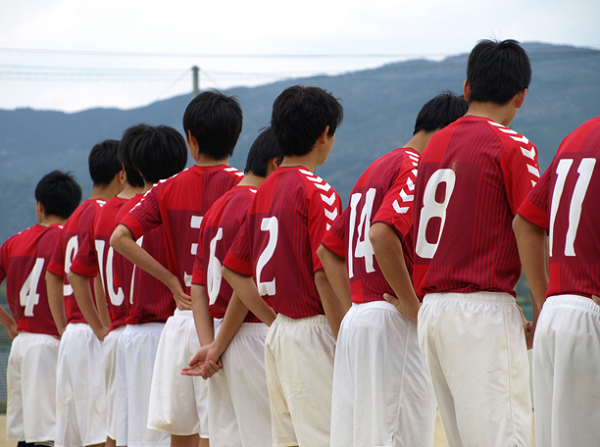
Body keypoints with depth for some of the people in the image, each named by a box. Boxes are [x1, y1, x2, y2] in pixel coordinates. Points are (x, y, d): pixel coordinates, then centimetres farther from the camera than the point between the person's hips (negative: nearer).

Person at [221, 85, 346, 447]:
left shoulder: (264, 191, 11)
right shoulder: (318, 192, -12)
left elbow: (234, 271, 15)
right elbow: (326, 279, -18)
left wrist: (276, 323, 15)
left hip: (279, 333, 8)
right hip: (313, 332, -8)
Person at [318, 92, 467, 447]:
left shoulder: (373, 170, 22)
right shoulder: (415, 169, -7)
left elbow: (329, 250, 24)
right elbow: (382, 234, -24)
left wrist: (357, 308, 17)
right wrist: (414, 306, -16)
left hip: (355, 323, 9)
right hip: (393, 324, -9)